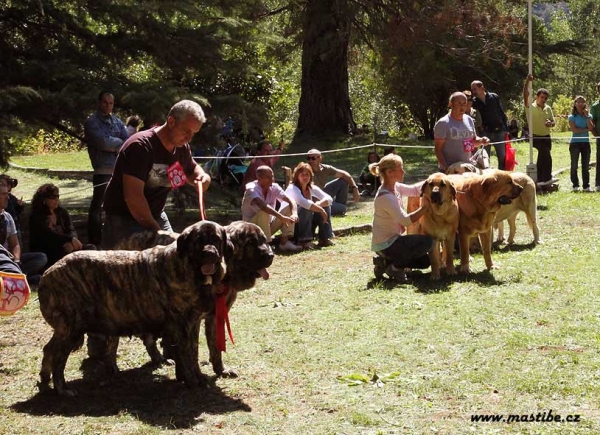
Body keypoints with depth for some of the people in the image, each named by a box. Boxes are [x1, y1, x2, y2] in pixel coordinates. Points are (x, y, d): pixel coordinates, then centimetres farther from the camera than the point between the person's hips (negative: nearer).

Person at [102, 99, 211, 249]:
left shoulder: (182, 147, 0)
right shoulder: (140, 146, -24)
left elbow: (191, 169, 22)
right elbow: (133, 196, -28)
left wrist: (202, 176, -4)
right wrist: (155, 230, -25)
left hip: (155, 216, 7)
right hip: (124, 219, -7)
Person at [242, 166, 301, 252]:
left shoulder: (274, 187, -5)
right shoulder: (251, 189, -22)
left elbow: (291, 200, -13)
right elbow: (262, 205, -41)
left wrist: (294, 214, -35)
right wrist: (281, 217, -50)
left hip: (269, 224, 6)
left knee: (289, 209, -9)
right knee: (264, 212, -34)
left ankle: (285, 242, -15)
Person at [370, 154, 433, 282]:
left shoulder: (395, 188, 2)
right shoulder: (385, 197, -25)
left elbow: (414, 190, 10)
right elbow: (406, 220, -27)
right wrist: (424, 207, -21)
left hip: (392, 239, 10)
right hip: (385, 245, -10)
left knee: (424, 261, 16)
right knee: (426, 242, -18)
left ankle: (385, 262, 12)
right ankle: (394, 267, -7)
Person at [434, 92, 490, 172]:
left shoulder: (469, 120, 11)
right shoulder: (443, 123, -9)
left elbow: (474, 140, 22)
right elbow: (438, 149, -10)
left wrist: (481, 140, -2)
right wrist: (446, 167, -21)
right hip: (450, 168, -6)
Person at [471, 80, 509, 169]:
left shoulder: (494, 97, -1)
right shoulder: (474, 102, 0)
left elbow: (502, 114, 4)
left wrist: (506, 130, 1)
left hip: (499, 131, 0)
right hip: (485, 132, 0)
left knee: (502, 157, 3)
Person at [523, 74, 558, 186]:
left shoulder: (548, 108, 10)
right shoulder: (531, 107, -6)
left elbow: (553, 121, 15)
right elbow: (525, 95, -21)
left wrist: (551, 123, -10)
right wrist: (527, 81, -33)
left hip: (546, 137, 6)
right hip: (536, 137, -6)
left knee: (542, 158, 10)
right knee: (546, 154, -23)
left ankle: (540, 179, 17)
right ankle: (547, 178, -21)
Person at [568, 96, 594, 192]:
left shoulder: (588, 116, 8)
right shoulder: (572, 117, -2)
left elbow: (591, 128, -8)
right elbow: (574, 130, -14)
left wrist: (587, 116, -10)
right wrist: (586, 129, -8)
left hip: (585, 142, 3)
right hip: (575, 143, -3)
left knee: (586, 166, 4)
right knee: (574, 165, -1)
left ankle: (586, 186, 7)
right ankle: (575, 186, 5)